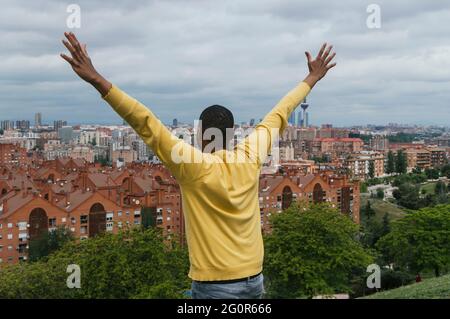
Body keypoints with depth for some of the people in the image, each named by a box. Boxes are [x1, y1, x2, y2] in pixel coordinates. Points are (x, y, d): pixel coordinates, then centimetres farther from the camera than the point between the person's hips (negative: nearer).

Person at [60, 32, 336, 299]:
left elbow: (146, 123, -21)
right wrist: (311, 80, 28)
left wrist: (97, 81, -25)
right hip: (254, 279, 5)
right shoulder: (251, 156, -1)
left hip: (216, 285, -5)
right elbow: (279, 116, 12)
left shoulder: (195, 166, -14)